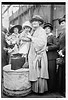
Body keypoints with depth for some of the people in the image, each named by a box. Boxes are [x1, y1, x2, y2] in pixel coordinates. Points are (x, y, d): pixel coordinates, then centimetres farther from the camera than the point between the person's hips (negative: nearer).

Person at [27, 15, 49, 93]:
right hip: (33, 55, 8)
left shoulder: (41, 31, -7)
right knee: (34, 72, 10)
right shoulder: (34, 31, 17)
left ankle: (41, 89, 11)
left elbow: (41, 42, -20)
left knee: (39, 72, -1)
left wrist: (31, 38, -14)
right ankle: (35, 88, 20)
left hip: (39, 55, -7)